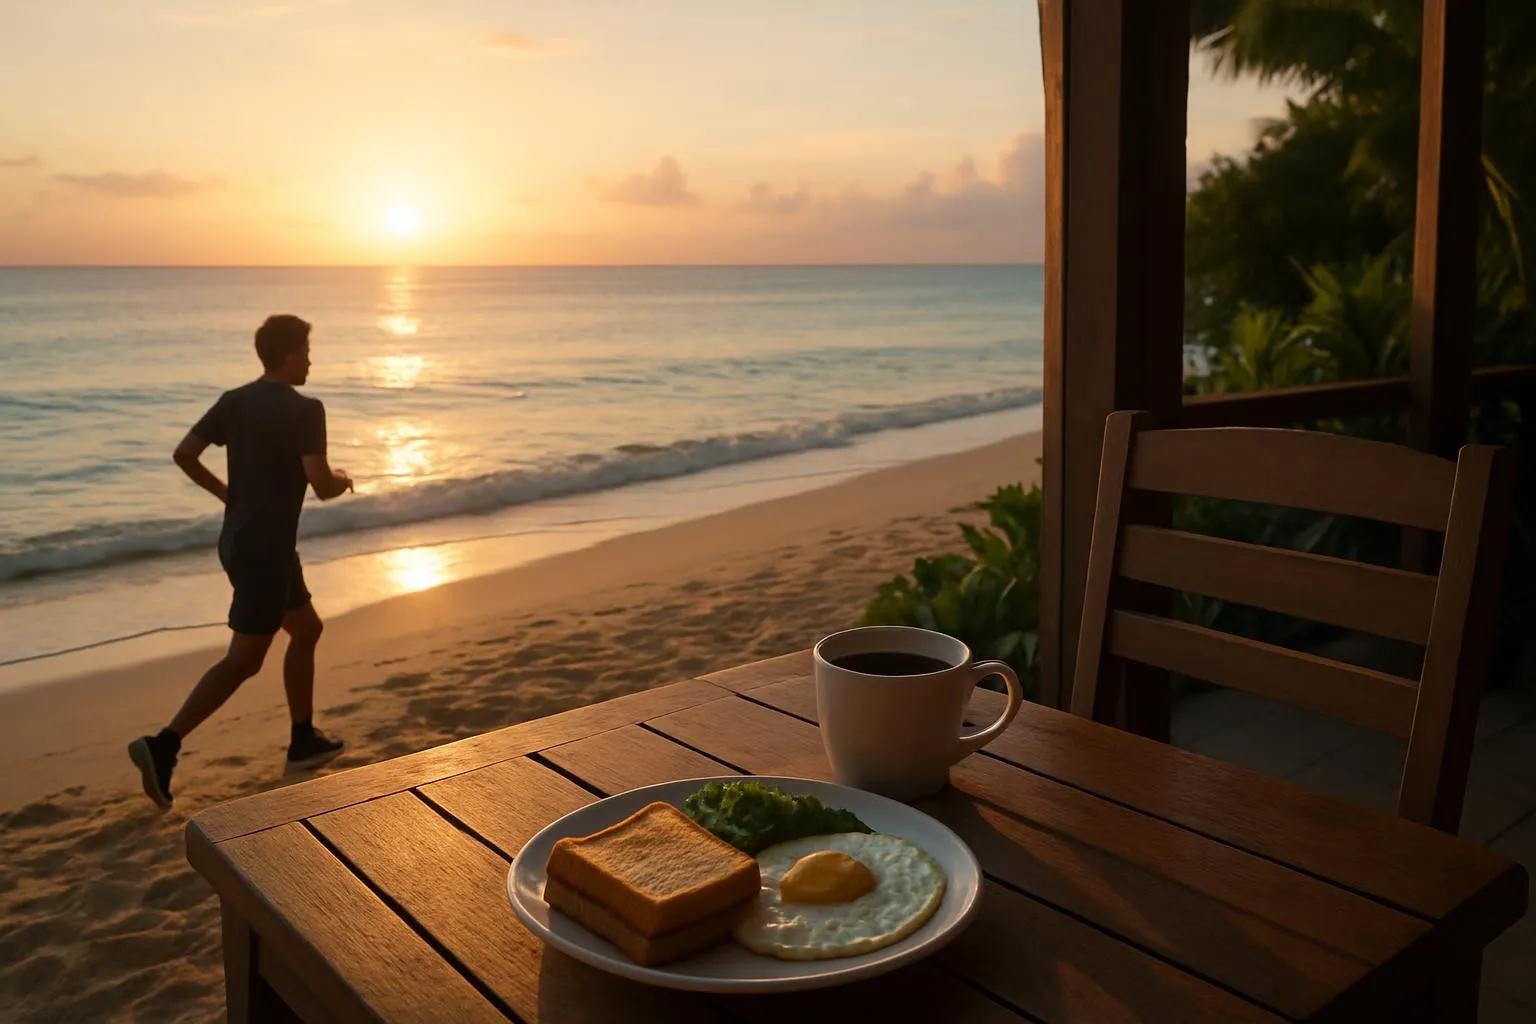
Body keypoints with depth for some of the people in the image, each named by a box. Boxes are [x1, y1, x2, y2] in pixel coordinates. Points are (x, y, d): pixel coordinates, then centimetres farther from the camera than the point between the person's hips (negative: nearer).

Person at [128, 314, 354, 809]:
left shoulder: (234, 401, 6)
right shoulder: (305, 410, -15)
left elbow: (183, 454, 6)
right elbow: (321, 486, -21)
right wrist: (343, 481, 1)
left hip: (239, 541, 9)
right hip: (267, 549, -9)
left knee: (306, 629, 20)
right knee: (243, 660, -3)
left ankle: (304, 741, 26)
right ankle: (163, 745, -10)